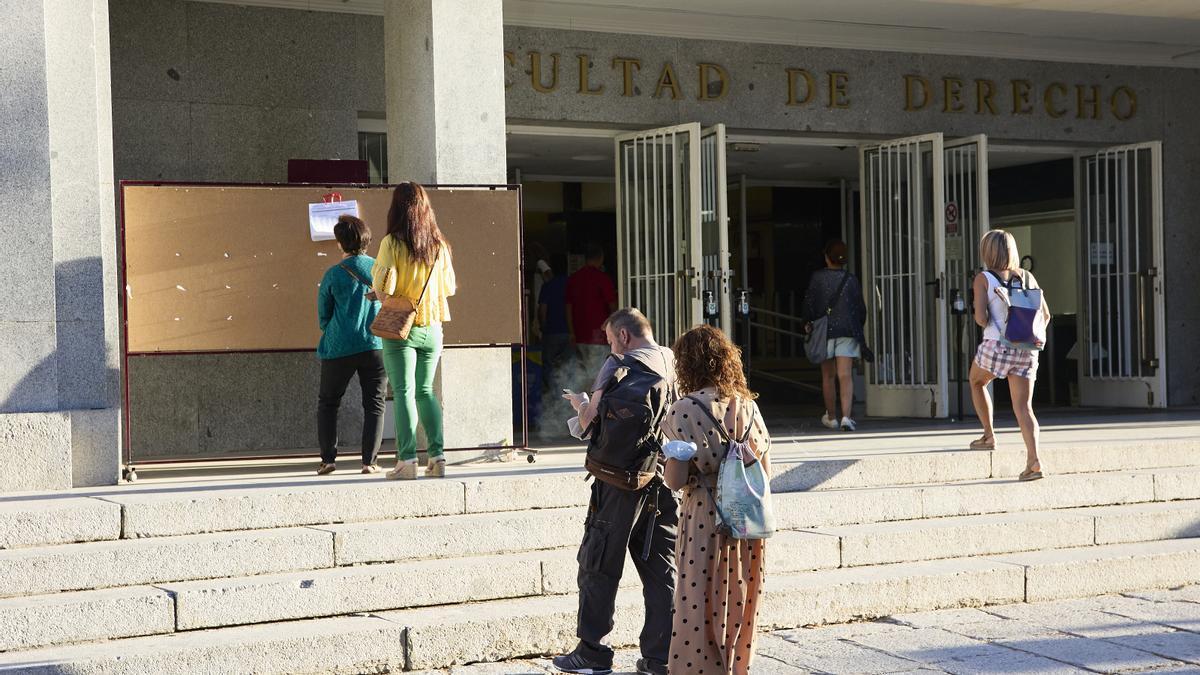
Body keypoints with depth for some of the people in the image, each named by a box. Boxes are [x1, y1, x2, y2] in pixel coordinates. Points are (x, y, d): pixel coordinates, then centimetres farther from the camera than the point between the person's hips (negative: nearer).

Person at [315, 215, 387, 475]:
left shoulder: (333, 275, -5)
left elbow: (322, 317, 4)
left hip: (339, 348, -1)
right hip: (375, 346, 1)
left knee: (327, 404, 13)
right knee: (374, 405, 7)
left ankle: (328, 459, 8)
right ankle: (370, 461, -1)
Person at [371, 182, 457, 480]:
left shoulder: (392, 243, -10)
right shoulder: (439, 244, 3)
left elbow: (384, 287, -14)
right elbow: (449, 288, 10)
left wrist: (377, 268, 6)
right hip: (432, 326, 4)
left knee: (404, 392, 0)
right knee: (426, 391, 13)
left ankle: (407, 460, -5)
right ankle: (437, 456, 7)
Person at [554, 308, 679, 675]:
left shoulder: (618, 366, -9)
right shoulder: (675, 362, 7)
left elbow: (593, 422, -13)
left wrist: (580, 403, 9)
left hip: (623, 480, -5)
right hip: (666, 478, 5)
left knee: (598, 564, 6)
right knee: (662, 568, 10)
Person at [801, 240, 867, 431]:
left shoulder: (817, 277, -4)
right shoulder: (851, 279, 0)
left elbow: (808, 303, -4)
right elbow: (860, 307, 4)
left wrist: (808, 323, 12)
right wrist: (858, 327, 19)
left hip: (824, 330, 0)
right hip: (847, 330, 0)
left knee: (828, 376, 12)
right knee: (845, 376, -5)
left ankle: (831, 417, 24)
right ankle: (846, 416, -20)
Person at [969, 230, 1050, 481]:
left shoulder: (983, 279, -3)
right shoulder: (1027, 277, 10)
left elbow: (980, 316, -14)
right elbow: (1045, 314, 11)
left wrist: (987, 326, 8)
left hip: (996, 346, -3)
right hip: (1026, 350, 3)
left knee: (977, 382, 28)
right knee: (1024, 407, 0)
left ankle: (988, 435, 28)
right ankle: (1033, 460, -17)